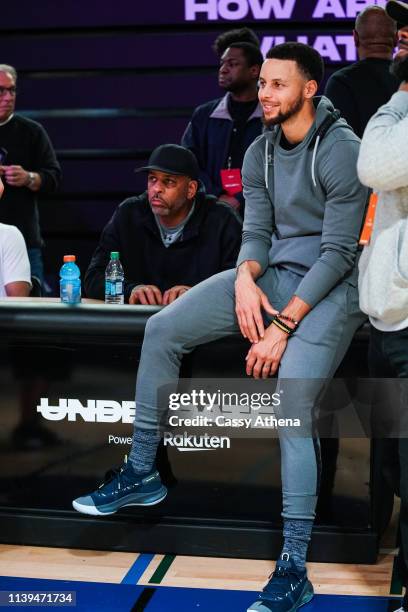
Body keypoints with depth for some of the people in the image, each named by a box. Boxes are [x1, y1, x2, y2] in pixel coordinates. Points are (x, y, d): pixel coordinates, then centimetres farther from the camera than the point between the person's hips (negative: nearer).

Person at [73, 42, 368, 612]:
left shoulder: (341, 151, -15)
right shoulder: (260, 152, 9)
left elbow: (338, 252, -17)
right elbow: (256, 232, 8)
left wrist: (284, 324, -22)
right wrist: (245, 280, -17)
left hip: (328, 286, -7)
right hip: (271, 273, 7)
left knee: (292, 407, -23)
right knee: (162, 329, -5)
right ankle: (141, 473, 6)